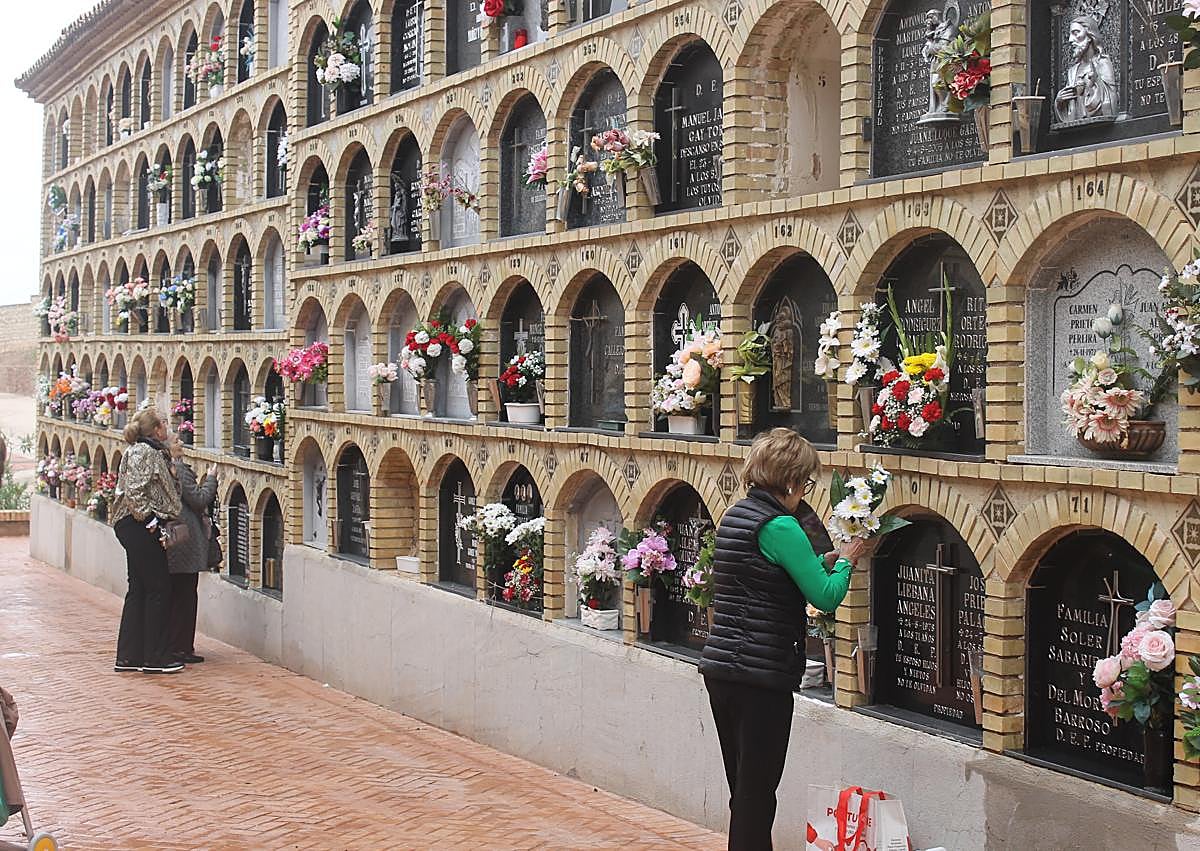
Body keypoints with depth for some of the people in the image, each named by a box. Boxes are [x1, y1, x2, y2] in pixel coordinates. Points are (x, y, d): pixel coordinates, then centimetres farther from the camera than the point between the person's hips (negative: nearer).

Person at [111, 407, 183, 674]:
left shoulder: (150, 452, 18)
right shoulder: (143, 452, -12)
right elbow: (134, 492, -21)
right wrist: (150, 520, -20)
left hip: (134, 530, 10)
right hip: (140, 528, -10)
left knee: (138, 590, 11)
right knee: (159, 589, -5)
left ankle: (128, 656, 15)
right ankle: (155, 657, 0)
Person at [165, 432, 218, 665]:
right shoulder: (180, 469, -15)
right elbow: (199, 500, -14)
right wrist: (211, 478, -3)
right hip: (186, 541, -9)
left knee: (174, 595, 15)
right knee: (185, 596, -2)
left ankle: (170, 645, 21)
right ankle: (181, 648, 2)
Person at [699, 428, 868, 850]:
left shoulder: (735, 515, 12)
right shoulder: (780, 526, -16)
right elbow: (826, 596, -12)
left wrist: (826, 559, 22)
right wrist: (845, 561, 5)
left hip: (720, 667, 9)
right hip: (761, 675, -9)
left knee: (744, 786, 18)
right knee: (757, 790, 0)